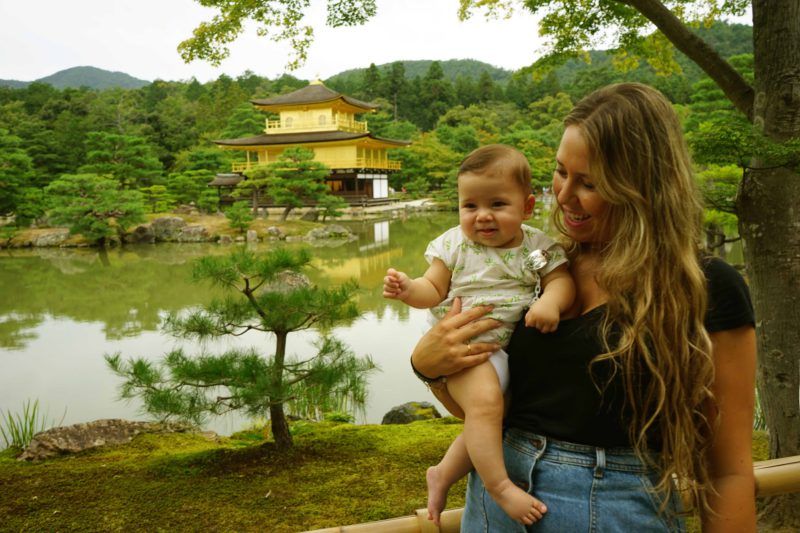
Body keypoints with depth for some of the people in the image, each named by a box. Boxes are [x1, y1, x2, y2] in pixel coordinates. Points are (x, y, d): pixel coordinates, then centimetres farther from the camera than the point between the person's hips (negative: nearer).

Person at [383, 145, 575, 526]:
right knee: (484, 402, -29)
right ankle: (500, 487, -15)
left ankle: (443, 474, 29)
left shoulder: (538, 246, 0)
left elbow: (560, 280, -4)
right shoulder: (454, 245, -4)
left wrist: (550, 302, -26)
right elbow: (434, 290, -2)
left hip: (517, 348, 4)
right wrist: (407, 289, -23)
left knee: (485, 422, 10)